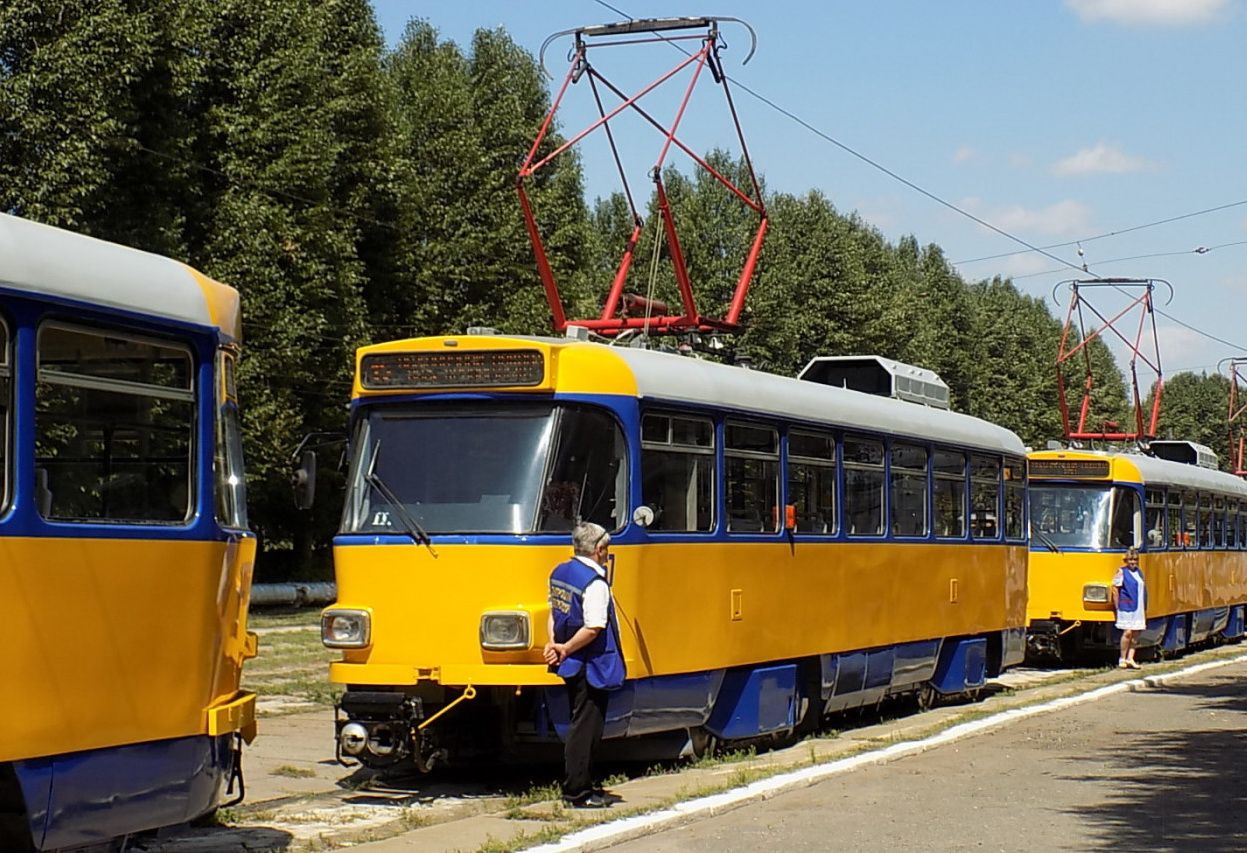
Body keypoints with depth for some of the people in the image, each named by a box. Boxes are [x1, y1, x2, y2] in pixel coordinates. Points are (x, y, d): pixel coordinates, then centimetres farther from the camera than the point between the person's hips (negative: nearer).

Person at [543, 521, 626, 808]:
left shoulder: (559, 572, 9)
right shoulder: (595, 583, -19)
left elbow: (553, 612, 13)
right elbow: (594, 628, -24)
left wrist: (554, 644, 0)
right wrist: (565, 649, -14)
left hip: (572, 665, 9)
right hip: (591, 665, -9)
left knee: (581, 723, 17)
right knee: (586, 727, -3)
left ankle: (580, 785, 23)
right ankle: (577, 792, 0)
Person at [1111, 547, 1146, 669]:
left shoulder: (1139, 572, 15)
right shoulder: (1122, 572, -4)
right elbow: (1115, 589, -7)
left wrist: (1145, 609, 18)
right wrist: (1117, 606, -10)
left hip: (1138, 608, 7)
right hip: (1126, 607, -7)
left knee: (1136, 633, 5)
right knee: (1128, 632, -11)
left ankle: (1130, 659, 10)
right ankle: (1122, 659, 0)